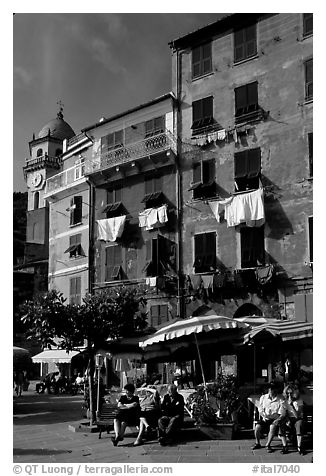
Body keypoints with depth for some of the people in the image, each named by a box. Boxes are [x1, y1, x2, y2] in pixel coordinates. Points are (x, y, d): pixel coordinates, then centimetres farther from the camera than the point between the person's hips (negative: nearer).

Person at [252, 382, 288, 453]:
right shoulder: (263, 397, 5)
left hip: (274, 419, -3)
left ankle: (268, 445, -15)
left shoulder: (280, 400, -5)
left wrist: (278, 420, -24)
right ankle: (257, 443, 3)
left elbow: (282, 414, -6)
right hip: (264, 419, 3)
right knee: (257, 427, -23)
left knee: (273, 427, -34)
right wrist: (263, 415, -12)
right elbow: (260, 409, 8)